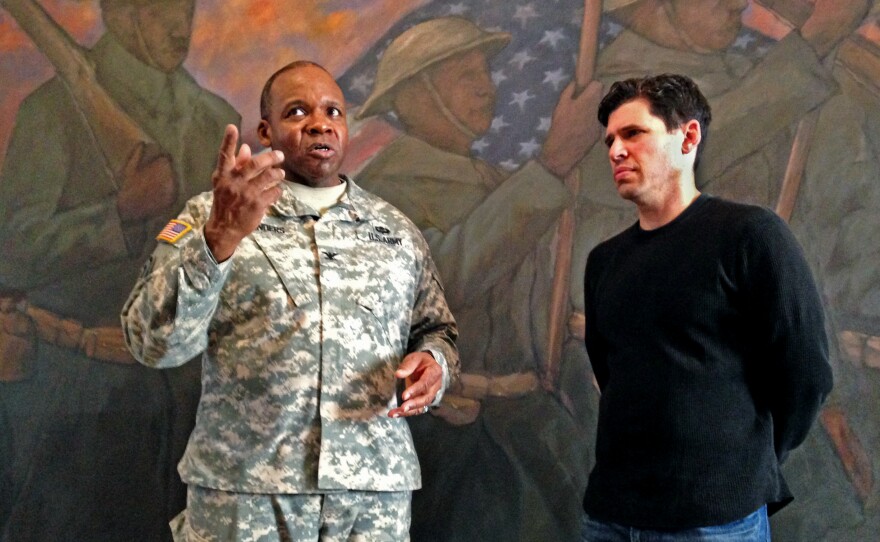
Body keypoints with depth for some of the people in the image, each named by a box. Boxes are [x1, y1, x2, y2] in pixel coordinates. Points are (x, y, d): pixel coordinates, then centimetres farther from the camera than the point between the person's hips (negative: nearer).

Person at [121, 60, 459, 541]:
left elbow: (437, 331, 17)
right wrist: (220, 237, -25)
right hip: (242, 489, -2)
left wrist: (433, 362, -6)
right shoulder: (211, 217, 0)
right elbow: (155, 343, -11)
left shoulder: (395, 229, 10)